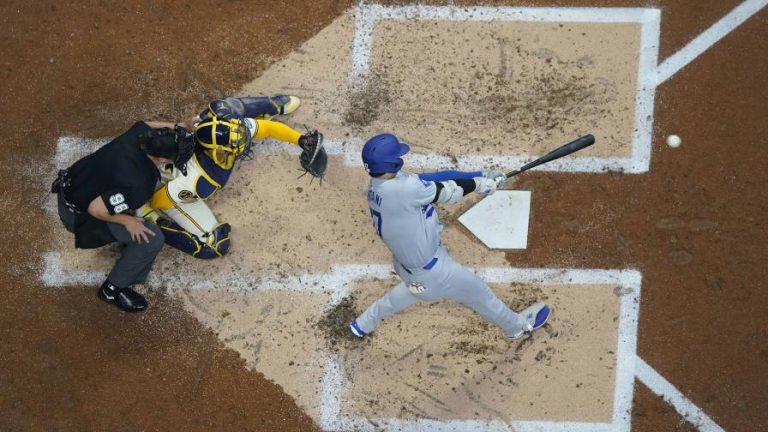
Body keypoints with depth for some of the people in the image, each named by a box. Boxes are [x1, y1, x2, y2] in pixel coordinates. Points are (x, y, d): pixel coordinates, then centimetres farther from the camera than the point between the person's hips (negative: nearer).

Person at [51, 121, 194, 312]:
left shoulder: (139, 133, -17)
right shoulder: (138, 185, -38)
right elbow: (95, 209, -34)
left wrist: (174, 128, 2)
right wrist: (127, 220, -20)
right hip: (78, 214, -8)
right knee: (151, 238, -11)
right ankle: (113, 289, 9)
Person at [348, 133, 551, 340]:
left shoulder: (378, 187, -10)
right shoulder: (402, 190, -37)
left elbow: (432, 178, -10)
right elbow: (446, 192, -24)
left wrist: (481, 175, -10)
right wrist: (480, 183, -7)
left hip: (405, 260, 8)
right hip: (429, 268, -8)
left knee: (412, 287, 41)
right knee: (477, 292, 17)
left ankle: (363, 324, 49)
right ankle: (517, 326, 42)